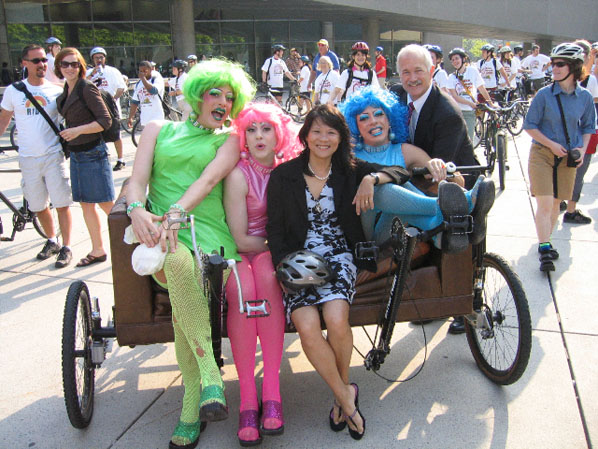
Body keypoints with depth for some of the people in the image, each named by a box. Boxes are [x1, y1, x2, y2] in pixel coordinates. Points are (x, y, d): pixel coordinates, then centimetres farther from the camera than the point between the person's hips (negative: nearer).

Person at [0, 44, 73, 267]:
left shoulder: (56, 90, 2)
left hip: (54, 155, -2)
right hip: (28, 158, 2)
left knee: (62, 204, -3)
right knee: (39, 206, 11)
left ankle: (66, 248, 9)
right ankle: (51, 241, 31)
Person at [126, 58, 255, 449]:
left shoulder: (229, 140, 18)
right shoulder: (159, 130, 24)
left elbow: (209, 179, -2)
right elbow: (137, 179, 11)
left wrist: (177, 212, -21)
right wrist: (136, 209, -14)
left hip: (207, 234, -1)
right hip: (159, 232, 1)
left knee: (183, 305, -31)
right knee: (177, 261, -37)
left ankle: (193, 401, -19)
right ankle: (210, 376, -30)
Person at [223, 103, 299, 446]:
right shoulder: (239, 174, -8)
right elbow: (240, 238, -10)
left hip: (272, 250, 2)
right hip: (238, 251, -2)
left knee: (267, 278, -33)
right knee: (243, 290, -35)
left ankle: (272, 391, -31)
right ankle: (247, 397, -28)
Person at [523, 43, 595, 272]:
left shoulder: (585, 97, -1)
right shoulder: (544, 94, -9)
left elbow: (588, 127, 12)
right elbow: (530, 125, -4)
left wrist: (582, 149, -3)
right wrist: (551, 145, -12)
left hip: (568, 157, 3)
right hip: (542, 154, -3)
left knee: (556, 203, 11)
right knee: (544, 204, -10)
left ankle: (546, 240, 27)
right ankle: (544, 249, -6)